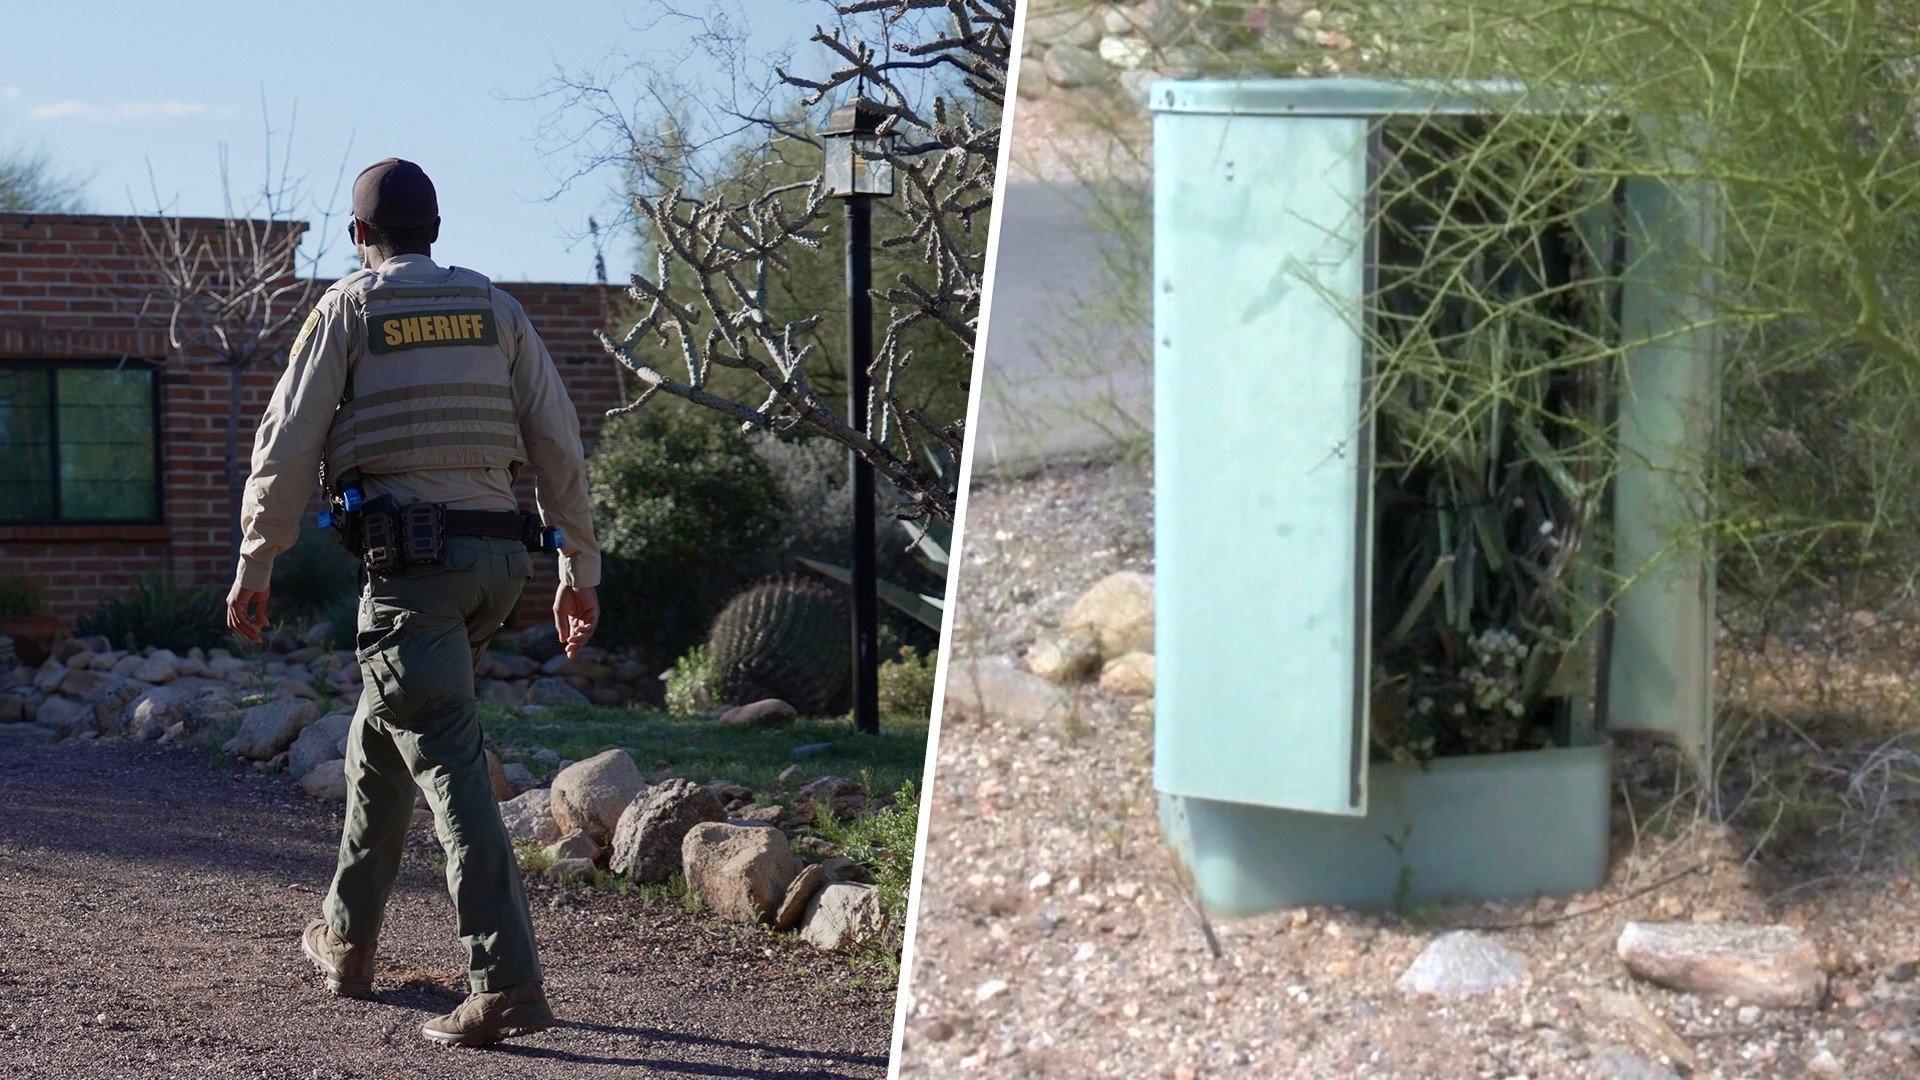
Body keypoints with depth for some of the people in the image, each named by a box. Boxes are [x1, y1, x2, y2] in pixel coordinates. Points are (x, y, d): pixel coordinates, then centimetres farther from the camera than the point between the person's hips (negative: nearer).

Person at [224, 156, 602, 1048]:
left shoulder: (347, 308, 2)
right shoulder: (494, 308, 12)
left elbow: (287, 443, -2)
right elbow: (558, 444, 9)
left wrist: (255, 565, 5)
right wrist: (579, 569, 12)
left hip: (408, 556, -6)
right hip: (497, 553, 6)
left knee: (449, 762, -10)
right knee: (383, 729, 23)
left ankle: (507, 984, -19)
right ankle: (347, 938, 33)